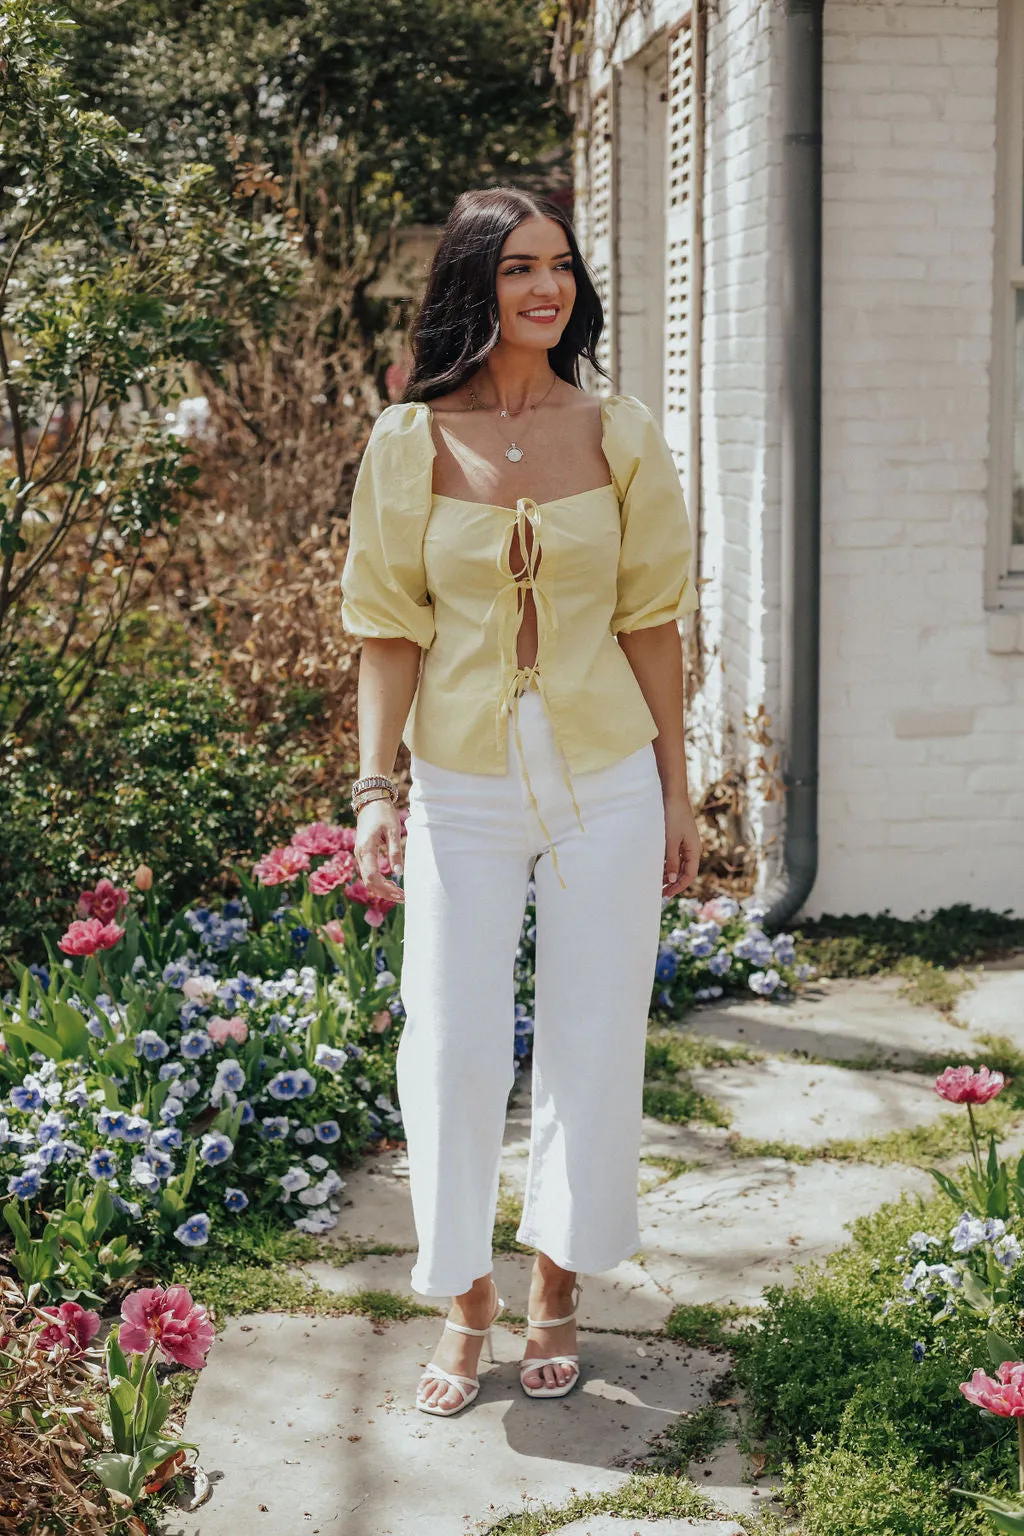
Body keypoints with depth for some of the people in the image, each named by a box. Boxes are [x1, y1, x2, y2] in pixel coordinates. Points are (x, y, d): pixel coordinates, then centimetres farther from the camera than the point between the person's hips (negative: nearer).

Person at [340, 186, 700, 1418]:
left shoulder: (620, 435, 2)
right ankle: (466, 1298, 21)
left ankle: (557, 1291, 26)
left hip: (605, 783, 1)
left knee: (591, 1044, 7)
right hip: (466, 790, -1)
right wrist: (375, 785, -8)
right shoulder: (410, 441, -1)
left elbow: (650, 621, 4)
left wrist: (676, 794, 5)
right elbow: (391, 627, 0)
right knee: (453, 1049, 0)